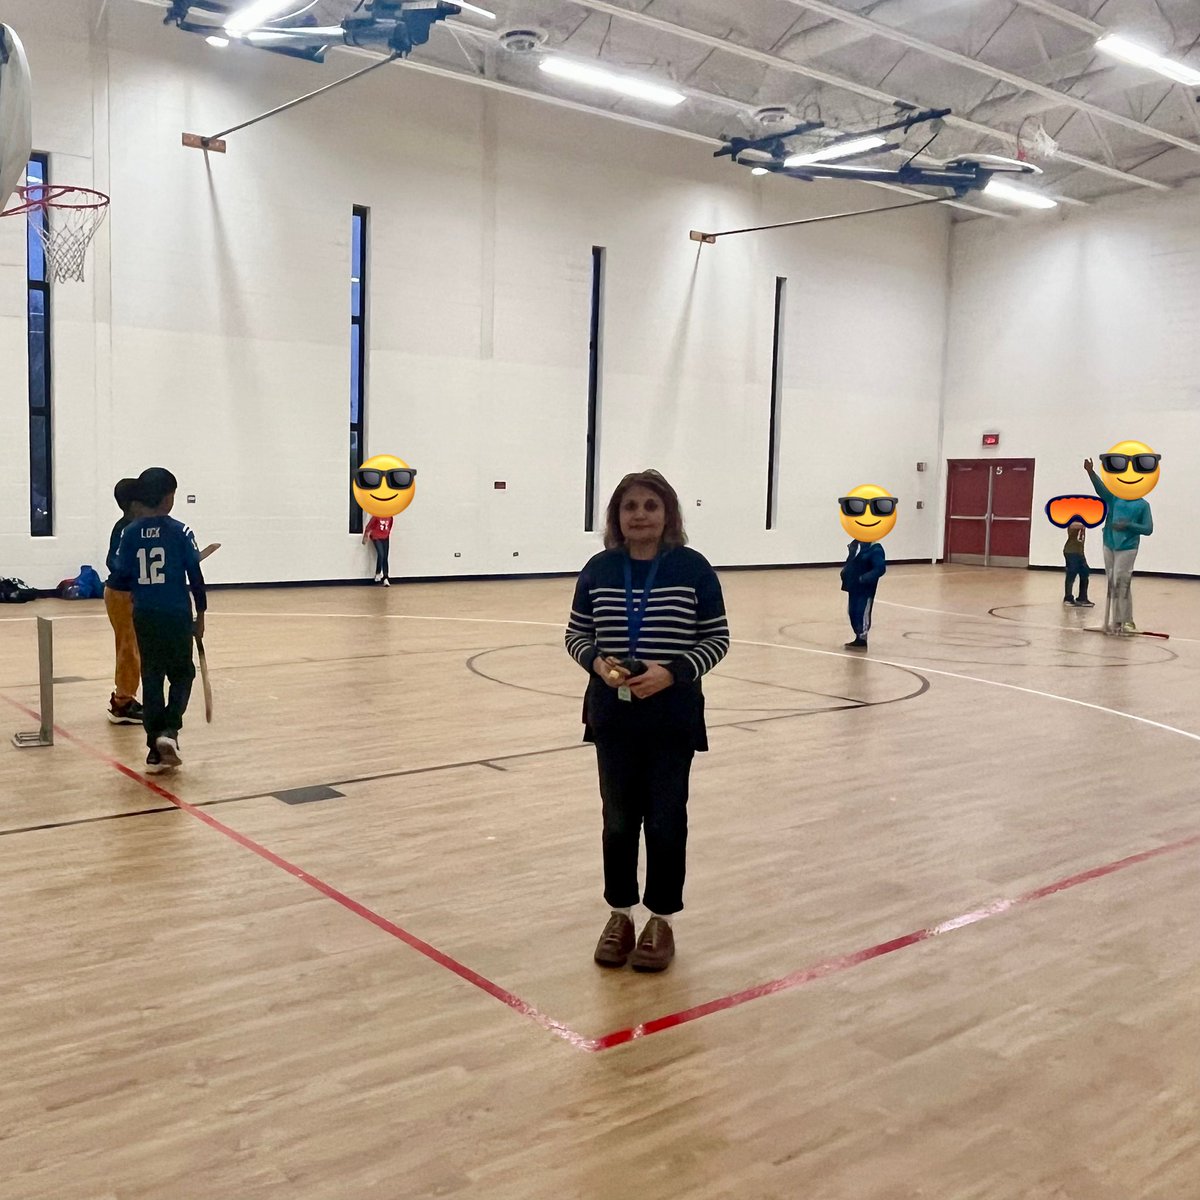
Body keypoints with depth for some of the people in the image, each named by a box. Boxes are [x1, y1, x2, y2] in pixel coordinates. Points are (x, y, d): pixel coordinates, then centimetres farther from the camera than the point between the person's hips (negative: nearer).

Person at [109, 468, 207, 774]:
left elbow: (120, 579, 0)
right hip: (177, 615, -3)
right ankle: (169, 730, -8)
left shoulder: (130, 533, 1)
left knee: (152, 678, 10)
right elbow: (196, 576, -7)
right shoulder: (180, 531, -7)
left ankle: (156, 749, 11)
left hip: (144, 616, 3)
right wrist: (201, 614, 3)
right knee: (182, 674, 13)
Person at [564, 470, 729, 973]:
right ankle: (620, 914, 29)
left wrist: (672, 672, -18)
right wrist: (598, 662, -12)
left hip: (673, 716, -2)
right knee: (618, 819, 12)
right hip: (613, 715, 2)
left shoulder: (692, 568, -6)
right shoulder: (599, 569, 1)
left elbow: (717, 638, -3)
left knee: (665, 821, 7)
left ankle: (661, 920, 24)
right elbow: (576, 634, 9)